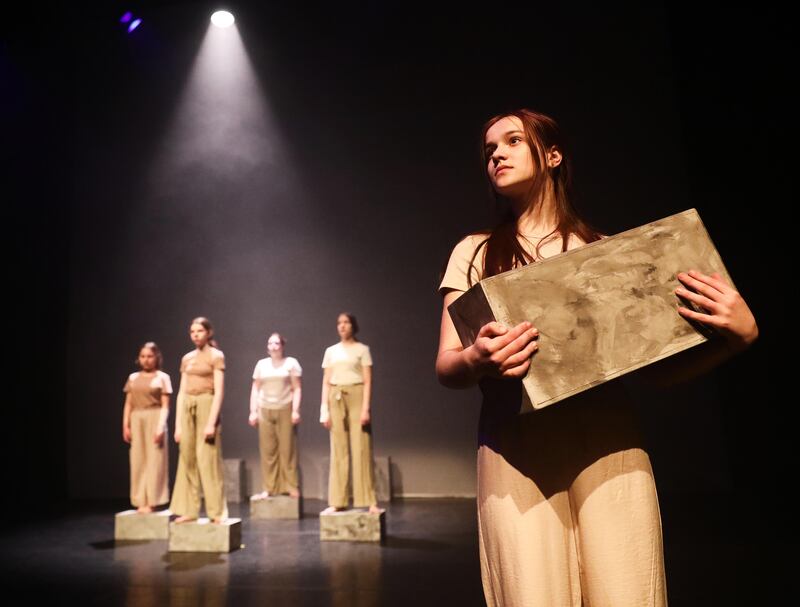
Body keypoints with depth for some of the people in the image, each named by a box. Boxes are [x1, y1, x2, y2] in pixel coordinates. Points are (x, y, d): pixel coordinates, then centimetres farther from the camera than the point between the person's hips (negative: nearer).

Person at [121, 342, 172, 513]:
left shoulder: (162, 377, 0)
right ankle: (141, 502, 13)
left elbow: (165, 406, -5)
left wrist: (161, 426, -15)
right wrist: (125, 425, 4)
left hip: (154, 420, -4)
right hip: (136, 421, 4)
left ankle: (151, 502, 3)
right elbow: (128, 404, 12)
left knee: (154, 461, -2)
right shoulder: (133, 378, 12)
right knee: (138, 462, 6)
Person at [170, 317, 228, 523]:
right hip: (187, 408, 6)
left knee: (208, 460, -5)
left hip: (207, 406, -6)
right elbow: (181, 392, 13)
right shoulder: (187, 358, 13)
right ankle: (189, 510, 15)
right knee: (187, 460, 7)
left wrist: (211, 422, -18)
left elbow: (219, 391, -10)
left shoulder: (216, 356, -3)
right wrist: (178, 424, 7)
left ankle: (217, 512, 4)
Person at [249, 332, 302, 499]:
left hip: (285, 410, -3)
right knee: (267, 451, 1)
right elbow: (255, 389, 12)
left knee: (287, 449, -3)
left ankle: (292, 487, 6)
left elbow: (297, 389, -1)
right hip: (265, 411, 3)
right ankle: (269, 488, 7)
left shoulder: (291, 362, 3)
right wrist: (253, 411, 4)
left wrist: (296, 410, -10)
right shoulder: (261, 364, 12)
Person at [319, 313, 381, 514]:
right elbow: (326, 382, 11)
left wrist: (365, 408, -12)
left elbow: (367, 381, -3)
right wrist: (324, 409, 2)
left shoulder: (362, 349, 3)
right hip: (336, 400, 4)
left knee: (361, 449, -5)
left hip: (356, 397, -3)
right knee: (338, 451, 5)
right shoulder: (331, 351, 13)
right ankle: (337, 502, 9)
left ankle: (370, 501, -2)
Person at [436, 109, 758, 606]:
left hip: (608, 441, 1)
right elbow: (446, 367, 4)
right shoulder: (475, 253, 11)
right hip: (516, 448, 0)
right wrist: (476, 361, -19)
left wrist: (740, 333, -8)